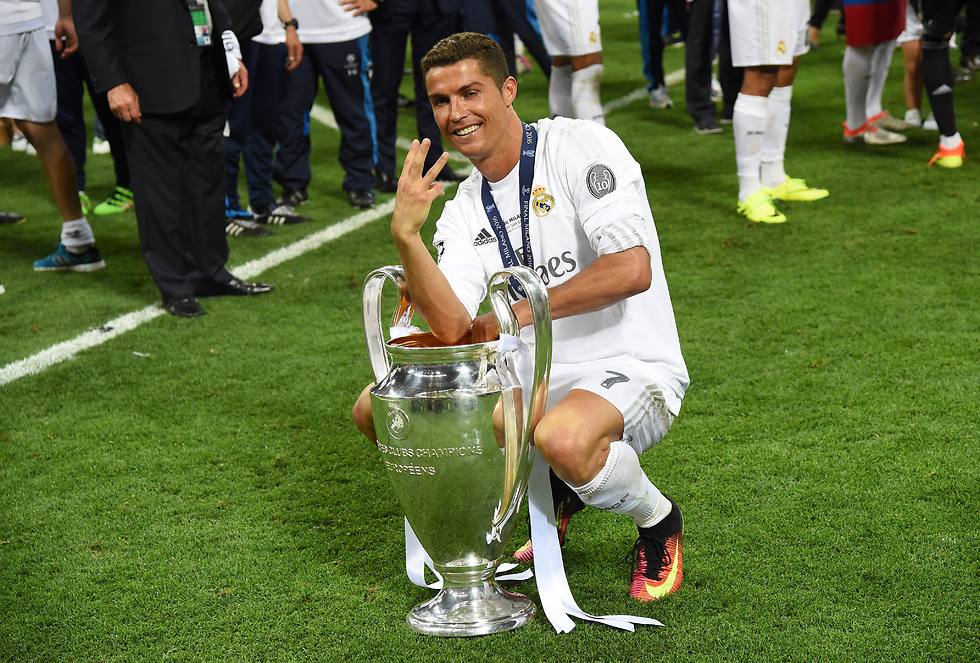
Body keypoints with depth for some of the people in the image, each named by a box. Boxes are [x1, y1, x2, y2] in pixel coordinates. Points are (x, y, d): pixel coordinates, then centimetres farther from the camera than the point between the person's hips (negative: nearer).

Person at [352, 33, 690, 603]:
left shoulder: (581, 146, -10)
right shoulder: (462, 213, 7)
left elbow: (632, 270, -23)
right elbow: (453, 330, -10)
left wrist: (522, 311, -14)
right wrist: (406, 236, -22)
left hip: (633, 369, -7)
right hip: (534, 377, 7)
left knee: (561, 437, -40)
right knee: (378, 410, -2)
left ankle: (659, 520, -3)